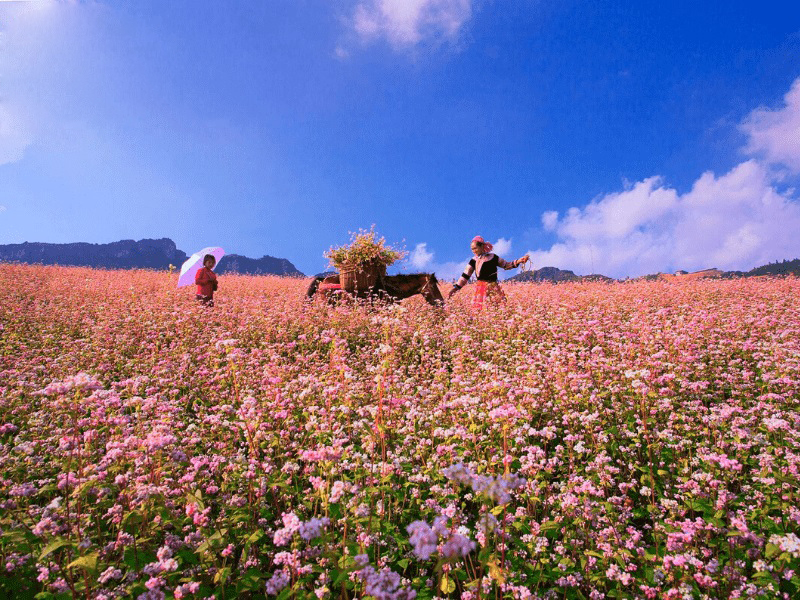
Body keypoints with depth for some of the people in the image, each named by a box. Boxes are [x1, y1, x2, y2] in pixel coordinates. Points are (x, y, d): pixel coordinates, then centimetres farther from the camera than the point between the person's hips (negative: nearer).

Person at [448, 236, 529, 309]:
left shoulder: (493, 257, 7)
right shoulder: (473, 261, 6)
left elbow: (506, 265, 18)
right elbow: (465, 276, 3)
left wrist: (519, 261, 6)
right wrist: (456, 287, -6)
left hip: (494, 289, 0)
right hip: (481, 290, 0)